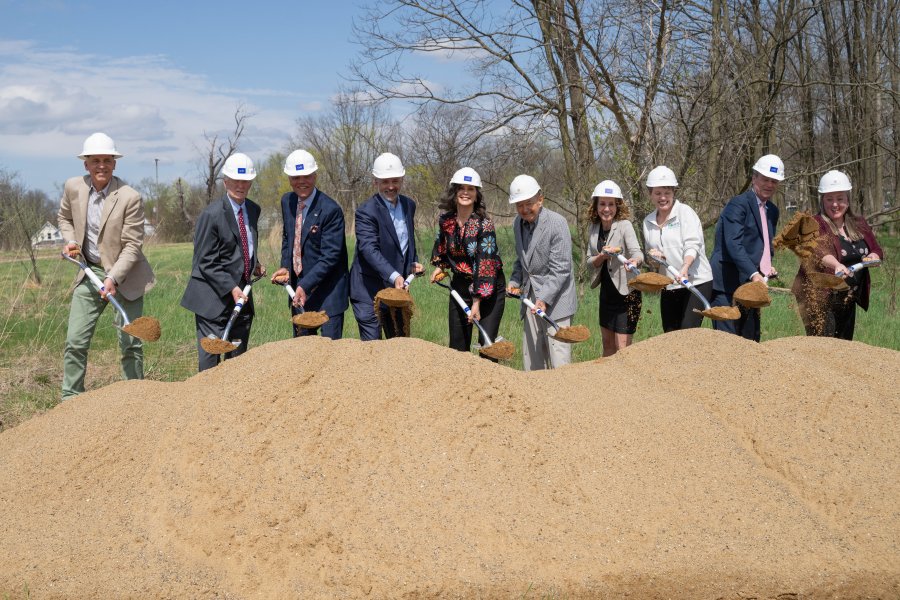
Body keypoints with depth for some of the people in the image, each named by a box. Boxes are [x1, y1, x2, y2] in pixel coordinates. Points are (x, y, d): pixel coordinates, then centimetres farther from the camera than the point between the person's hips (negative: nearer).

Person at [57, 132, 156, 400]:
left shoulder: (130, 198, -17)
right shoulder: (73, 187, -2)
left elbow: (132, 246, -15)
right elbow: (64, 217, 20)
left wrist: (113, 278, -24)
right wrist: (71, 240, 1)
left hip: (125, 275, -4)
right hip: (89, 273, 4)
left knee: (130, 344, 2)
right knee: (75, 342, 1)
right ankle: (70, 400, 11)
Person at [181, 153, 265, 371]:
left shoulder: (253, 210, 8)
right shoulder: (211, 215, -14)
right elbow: (206, 262, -13)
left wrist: (255, 263, 8)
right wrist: (231, 289, -20)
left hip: (241, 292, 7)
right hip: (213, 297, -7)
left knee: (238, 356, 11)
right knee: (210, 356, -5)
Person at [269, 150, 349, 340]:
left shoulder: (330, 210, -19)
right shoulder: (287, 201, 3)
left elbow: (330, 256, -20)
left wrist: (305, 285, -26)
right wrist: (285, 266, 4)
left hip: (327, 290, -6)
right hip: (298, 287, 7)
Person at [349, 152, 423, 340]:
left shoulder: (409, 205, 8)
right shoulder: (366, 211, -16)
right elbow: (369, 250, -28)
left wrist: (413, 262, 6)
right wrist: (393, 276, -40)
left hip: (398, 286, 7)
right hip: (369, 290, -7)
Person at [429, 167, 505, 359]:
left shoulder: (484, 224, -19)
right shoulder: (445, 221, -3)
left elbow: (485, 265, -21)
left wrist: (477, 302, -22)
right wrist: (440, 266, 5)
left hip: (489, 287, -5)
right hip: (460, 285, 5)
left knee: (487, 344, -7)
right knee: (458, 345, 9)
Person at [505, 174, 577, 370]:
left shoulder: (557, 223, -16)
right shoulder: (518, 223, 6)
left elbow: (560, 269, -19)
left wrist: (544, 298, -27)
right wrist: (514, 281, 6)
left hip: (555, 297, -7)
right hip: (531, 296, 7)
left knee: (558, 355, -10)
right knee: (531, 352, 11)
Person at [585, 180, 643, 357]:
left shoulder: (624, 225, -16)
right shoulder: (594, 229, 2)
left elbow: (636, 252, -28)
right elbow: (589, 261, 4)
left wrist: (635, 260, -52)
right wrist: (602, 256, -18)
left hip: (626, 292, -6)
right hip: (607, 292, 6)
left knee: (623, 348, -7)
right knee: (608, 345, 17)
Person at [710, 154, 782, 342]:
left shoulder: (772, 211, 17)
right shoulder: (738, 204, -10)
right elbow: (733, 244, -22)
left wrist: (768, 266, 7)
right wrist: (753, 274, -32)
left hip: (750, 285, 9)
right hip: (727, 284, -8)